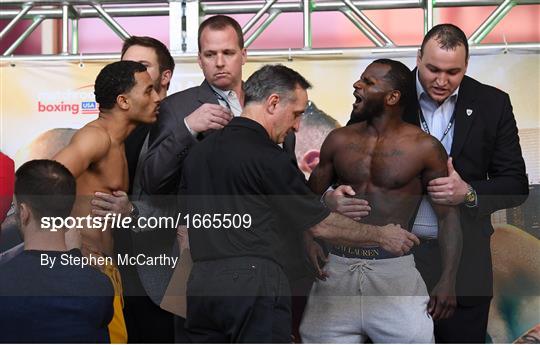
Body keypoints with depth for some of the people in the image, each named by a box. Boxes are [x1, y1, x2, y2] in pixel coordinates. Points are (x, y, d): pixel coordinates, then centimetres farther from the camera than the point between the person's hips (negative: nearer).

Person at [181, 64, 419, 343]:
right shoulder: (267, 157, -9)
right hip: (254, 286, -7)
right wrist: (382, 235, 10)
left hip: (200, 285, 7)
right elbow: (321, 225, -2)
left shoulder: (197, 152, 13)